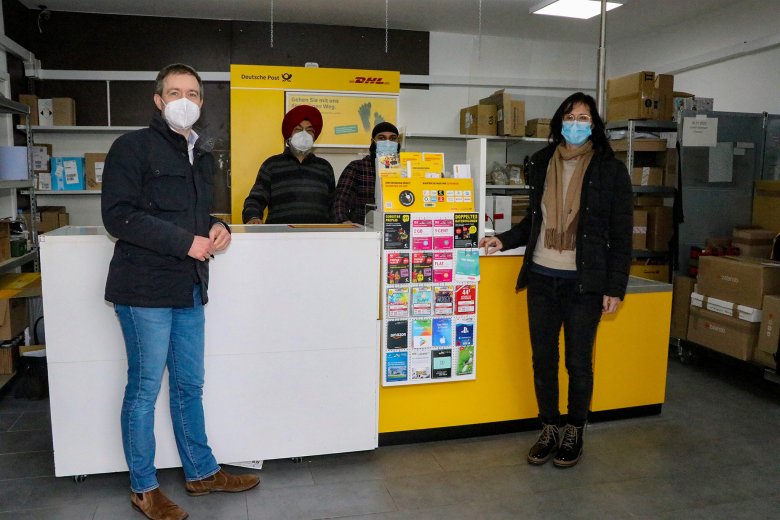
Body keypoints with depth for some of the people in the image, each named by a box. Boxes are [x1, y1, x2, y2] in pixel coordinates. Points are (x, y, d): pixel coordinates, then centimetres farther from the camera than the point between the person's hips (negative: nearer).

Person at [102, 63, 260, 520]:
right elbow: (119, 216, -15)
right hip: (145, 289, -7)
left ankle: (201, 473, 31)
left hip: (189, 289, 7)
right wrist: (186, 242, -18)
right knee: (145, 389, 5)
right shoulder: (133, 147, -6)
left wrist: (218, 228, 3)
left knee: (190, 386, 16)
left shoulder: (203, 157, 17)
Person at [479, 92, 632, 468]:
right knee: (543, 359, 10)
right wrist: (503, 241, 3)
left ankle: (574, 434, 26)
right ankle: (549, 430, 28)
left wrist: (615, 288, -7)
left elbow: (620, 236, -3)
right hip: (542, 279, 4)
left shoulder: (610, 171, -4)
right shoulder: (542, 164, 7)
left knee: (578, 362, 6)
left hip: (583, 282, -3)